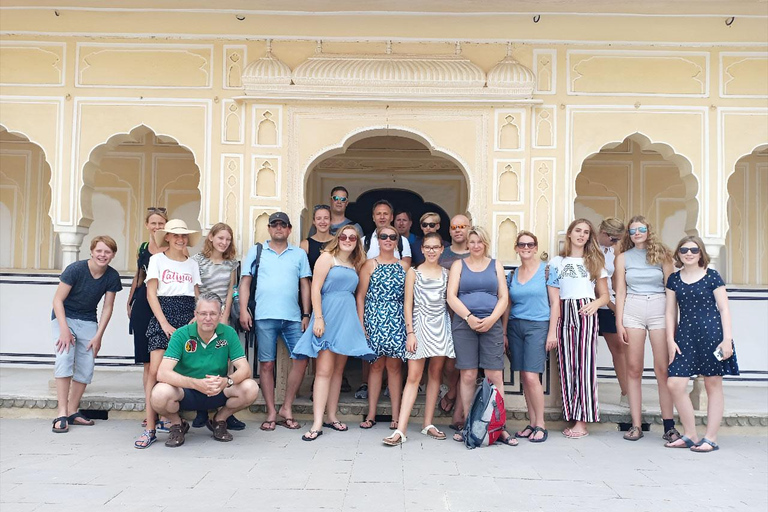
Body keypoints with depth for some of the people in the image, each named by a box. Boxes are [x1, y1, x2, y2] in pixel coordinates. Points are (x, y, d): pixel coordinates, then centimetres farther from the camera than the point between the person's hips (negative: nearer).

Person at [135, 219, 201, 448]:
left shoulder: (192, 264, 16)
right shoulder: (157, 259, 7)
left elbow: (197, 297, 14)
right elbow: (151, 293, 0)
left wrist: (195, 319, -5)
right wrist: (164, 323, -11)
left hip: (188, 318, 3)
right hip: (163, 317, -3)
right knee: (155, 371, -12)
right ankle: (150, 428, -10)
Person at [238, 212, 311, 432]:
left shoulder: (299, 254, 13)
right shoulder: (256, 251, 11)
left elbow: (305, 285, 11)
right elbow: (245, 282, 7)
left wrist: (306, 315, 4)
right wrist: (243, 310, -3)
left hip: (293, 317, 2)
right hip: (264, 317, -1)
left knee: (301, 359, -3)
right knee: (266, 364, 1)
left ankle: (287, 408, 11)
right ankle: (271, 412, 12)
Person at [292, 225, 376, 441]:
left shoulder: (354, 265, 17)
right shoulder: (327, 257, -1)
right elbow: (315, 288, -8)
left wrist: (360, 322, 11)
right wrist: (318, 318, -15)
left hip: (348, 318, 6)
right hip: (329, 315, -6)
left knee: (338, 369, 10)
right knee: (324, 369, -9)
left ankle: (332, 417, 18)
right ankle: (317, 423, -8)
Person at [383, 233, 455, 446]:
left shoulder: (446, 273, 10)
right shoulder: (413, 272, 3)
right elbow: (408, 304, 0)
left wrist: (454, 328, 1)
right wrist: (410, 332, -7)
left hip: (442, 326, 3)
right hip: (420, 325, -3)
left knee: (436, 375, 7)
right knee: (413, 377, -7)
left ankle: (428, 424, 17)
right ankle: (400, 429, -9)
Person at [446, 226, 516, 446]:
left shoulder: (496, 265, 14)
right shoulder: (458, 265, 11)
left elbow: (503, 298, 7)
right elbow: (451, 296, 0)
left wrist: (491, 319, -8)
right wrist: (469, 317, -12)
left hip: (491, 325, 1)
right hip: (464, 324, -1)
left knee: (495, 376, -3)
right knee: (468, 376, 0)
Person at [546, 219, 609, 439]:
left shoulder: (594, 262, 15)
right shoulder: (557, 262, 14)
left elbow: (605, 295, 13)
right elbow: (553, 299, 9)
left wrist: (596, 303, -11)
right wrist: (551, 330, 1)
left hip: (585, 313, -1)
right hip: (563, 313, 1)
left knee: (584, 363, -7)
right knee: (566, 364, -2)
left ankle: (582, 421, -4)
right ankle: (572, 418, 4)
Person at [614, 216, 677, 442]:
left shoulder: (661, 254, 7)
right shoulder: (623, 258, 10)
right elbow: (620, 292, 8)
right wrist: (619, 322, 1)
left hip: (659, 310, -1)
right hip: (633, 311, 1)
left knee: (663, 369, -3)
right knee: (634, 369, 1)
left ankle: (669, 425, 3)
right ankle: (636, 425, 5)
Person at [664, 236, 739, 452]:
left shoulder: (712, 276, 0)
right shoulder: (674, 279, 10)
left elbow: (724, 309, -1)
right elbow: (671, 312, 11)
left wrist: (727, 339, -8)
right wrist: (670, 339, 4)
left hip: (712, 334, -3)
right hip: (685, 336, 4)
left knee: (713, 385, 4)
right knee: (674, 384, -4)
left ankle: (711, 438, 13)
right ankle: (690, 435, 11)